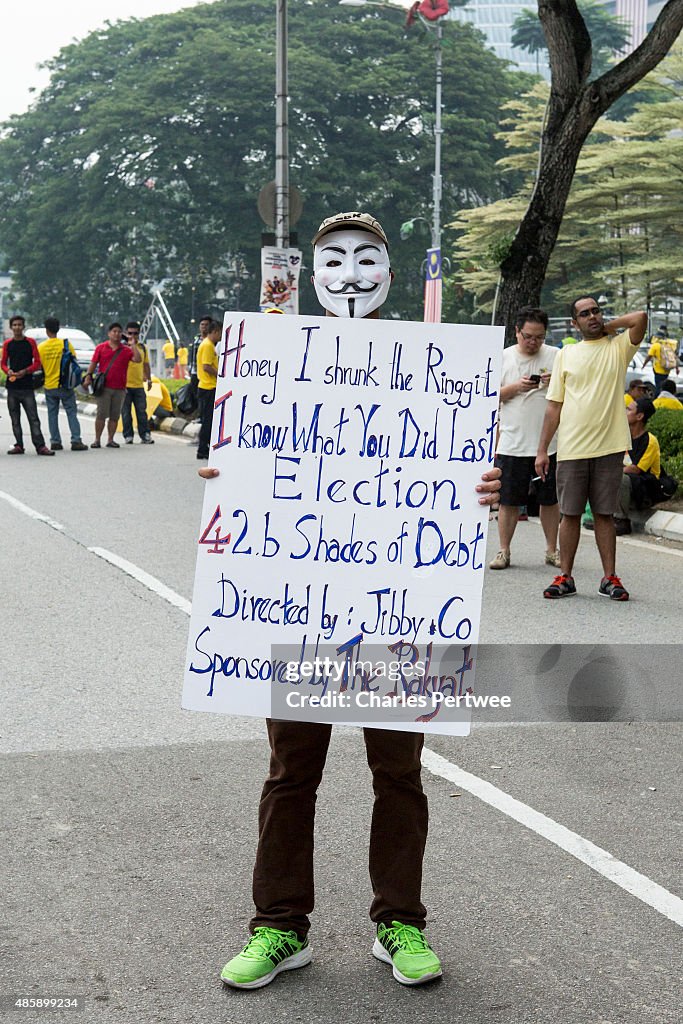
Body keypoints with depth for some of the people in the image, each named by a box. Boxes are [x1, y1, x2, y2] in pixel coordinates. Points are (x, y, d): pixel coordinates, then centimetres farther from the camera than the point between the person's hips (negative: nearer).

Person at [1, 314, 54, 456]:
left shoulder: (30, 342, 2)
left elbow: (37, 363, 1)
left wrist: (25, 371, -13)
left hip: (27, 386, -3)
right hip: (12, 386, 3)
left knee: (33, 418, -8)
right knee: (15, 419, 5)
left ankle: (40, 446, -11)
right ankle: (19, 445, 11)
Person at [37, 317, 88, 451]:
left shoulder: (41, 347, -1)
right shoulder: (65, 343, -7)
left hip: (49, 386, 2)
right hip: (64, 385, -2)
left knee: (52, 414, 9)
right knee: (71, 413, 2)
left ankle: (55, 442, 9)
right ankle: (76, 441, -5)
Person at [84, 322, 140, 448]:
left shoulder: (126, 350, 9)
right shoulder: (101, 348, 7)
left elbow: (138, 359, -3)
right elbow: (93, 363, 7)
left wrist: (133, 345, -5)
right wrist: (88, 376, -6)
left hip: (119, 388, 2)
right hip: (103, 387, -2)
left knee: (115, 416, 4)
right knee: (101, 414, -6)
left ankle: (110, 440, 11)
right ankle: (97, 440, -1)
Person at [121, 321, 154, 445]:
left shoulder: (142, 347, 14)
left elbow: (146, 364, 21)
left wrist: (149, 379, 19)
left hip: (139, 385, 4)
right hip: (125, 385, -4)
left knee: (142, 412, 3)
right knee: (126, 412, 2)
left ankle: (145, 435, 7)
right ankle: (128, 436, 8)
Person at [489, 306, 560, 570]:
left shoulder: (556, 356, 4)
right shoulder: (503, 358, 6)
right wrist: (515, 387, -12)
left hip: (548, 442, 0)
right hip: (512, 443, 0)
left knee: (550, 499, 8)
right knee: (508, 500, 3)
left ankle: (552, 549, 20)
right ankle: (504, 551, 12)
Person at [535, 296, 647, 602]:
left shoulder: (618, 348, 6)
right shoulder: (566, 355, 9)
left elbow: (640, 318, -14)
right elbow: (554, 406, 8)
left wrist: (607, 328, 1)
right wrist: (542, 449, 3)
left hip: (609, 448, -1)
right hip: (571, 449, 1)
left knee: (604, 514, 6)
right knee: (570, 514, 4)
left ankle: (609, 578, 11)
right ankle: (565, 577, 12)